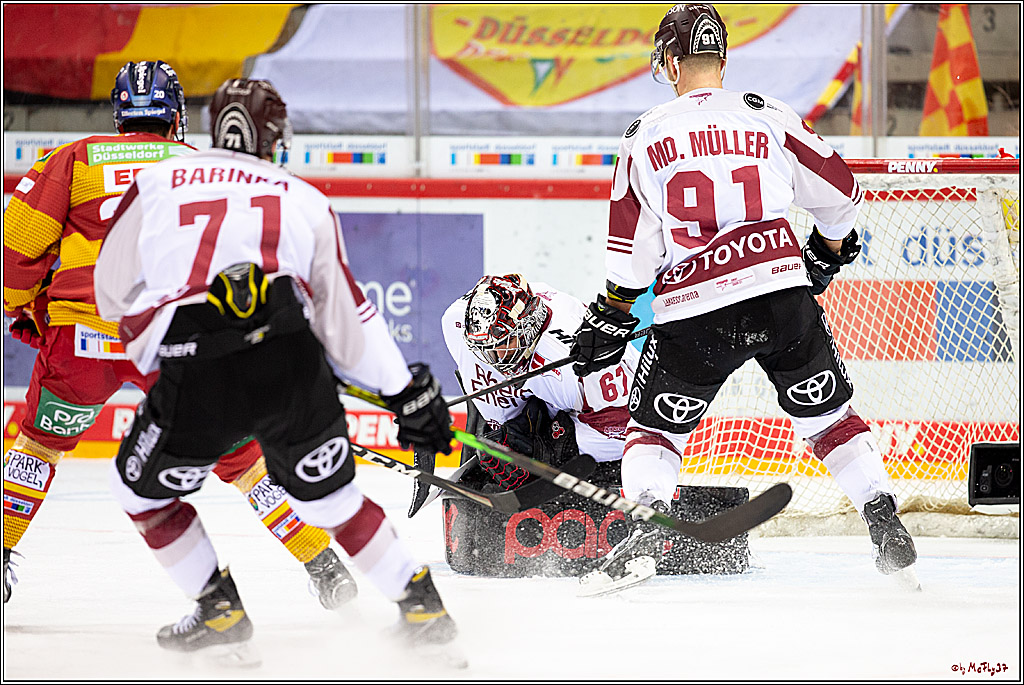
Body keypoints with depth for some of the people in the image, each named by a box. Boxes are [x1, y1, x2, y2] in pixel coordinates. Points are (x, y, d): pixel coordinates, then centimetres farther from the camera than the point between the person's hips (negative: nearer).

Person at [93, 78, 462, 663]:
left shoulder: (156, 185, 17)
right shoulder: (306, 200, 17)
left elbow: (112, 293, 23)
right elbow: (347, 317, 16)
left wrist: (152, 352, 40)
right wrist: (410, 394, 24)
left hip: (197, 375, -2)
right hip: (293, 366, 2)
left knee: (142, 487, 24)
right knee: (330, 495, 22)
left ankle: (221, 612, 22)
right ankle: (423, 608, 22)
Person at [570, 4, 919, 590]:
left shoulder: (645, 135, 5)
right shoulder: (769, 116, 7)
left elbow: (631, 247, 2)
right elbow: (840, 193, 12)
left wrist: (609, 321, 12)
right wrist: (826, 256, 30)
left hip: (692, 311, -1)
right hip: (783, 297, 1)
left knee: (655, 428, 15)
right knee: (828, 415, 17)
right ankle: (886, 525, 8)